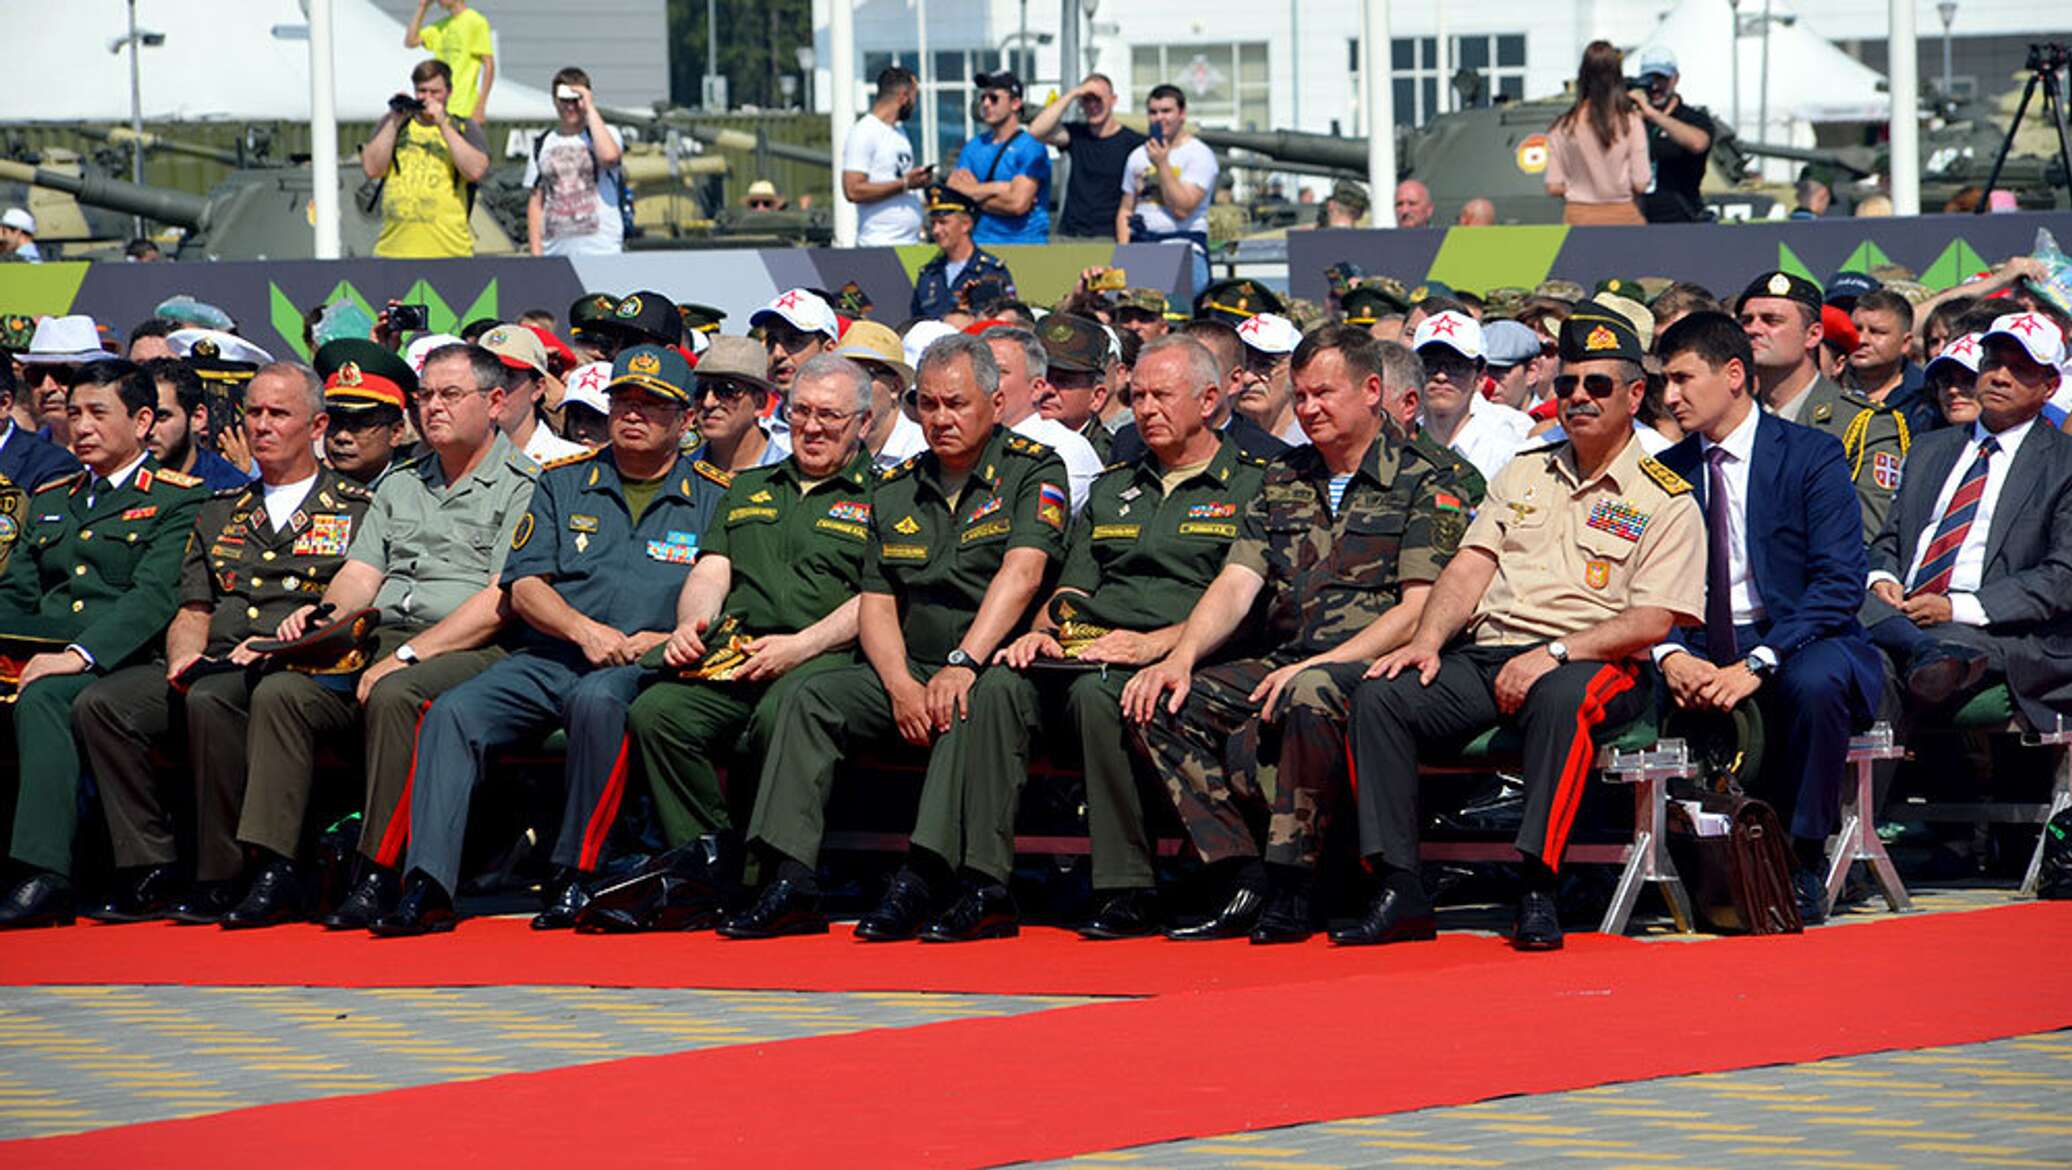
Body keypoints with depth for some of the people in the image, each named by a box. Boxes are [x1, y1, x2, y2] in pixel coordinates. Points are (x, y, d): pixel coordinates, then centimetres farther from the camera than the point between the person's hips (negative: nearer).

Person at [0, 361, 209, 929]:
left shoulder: (178, 500, 5)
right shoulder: (49, 502, 27)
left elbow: (154, 597, -9)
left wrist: (80, 654, -22)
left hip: (118, 663, -6)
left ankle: (47, 872, -45)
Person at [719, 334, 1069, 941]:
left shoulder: (1033, 471, -1)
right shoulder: (895, 490, 16)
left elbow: (1021, 574, -16)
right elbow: (876, 605, 12)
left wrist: (963, 664, -28)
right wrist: (902, 686, -8)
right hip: (913, 669, 6)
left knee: (974, 705, -38)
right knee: (811, 700, -15)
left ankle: (924, 879, -45)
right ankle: (789, 885, -24)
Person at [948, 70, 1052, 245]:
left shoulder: (1031, 147, -3)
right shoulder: (974, 147, 17)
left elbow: (1018, 204, -13)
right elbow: (952, 194, 6)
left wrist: (975, 193, -1)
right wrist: (998, 188, -6)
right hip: (979, 242, 5)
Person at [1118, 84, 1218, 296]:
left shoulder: (1199, 155, 1)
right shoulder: (1138, 156, 19)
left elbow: (1181, 209, -11)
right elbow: (1125, 210, 22)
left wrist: (1162, 164, -11)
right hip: (1141, 244, 5)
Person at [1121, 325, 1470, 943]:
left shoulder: (1423, 486, 1)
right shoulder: (1283, 481, 20)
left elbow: (1419, 609, -9)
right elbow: (1236, 585, 11)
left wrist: (1319, 665, -19)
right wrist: (1181, 657, -8)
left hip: (1366, 667, -7)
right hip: (1280, 663, 7)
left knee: (1310, 698, -41)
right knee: (1159, 703, -16)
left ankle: (1290, 889, -31)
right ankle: (1244, 882, -21)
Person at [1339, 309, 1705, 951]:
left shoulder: (1666, 501, 4)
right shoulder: (1524, 474, 22)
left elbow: (1653, 621, -7)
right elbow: (1471, 567, 15)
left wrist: (1553, 653, -19)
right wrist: (1427, 641, -4)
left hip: (1591, 661, -5)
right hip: (1485, 655, 5)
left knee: (1559, 698, -41)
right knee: (1380, 695, -21)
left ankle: (1539, 892, -40)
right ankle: (1397, 891, -24)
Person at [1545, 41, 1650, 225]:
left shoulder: (1563, 126, -2)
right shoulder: (1631, 121, -5)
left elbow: (1554, 187, -2)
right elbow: (1640, 184, -6)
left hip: (1579, 218, 1)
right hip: (1623, 217, -1)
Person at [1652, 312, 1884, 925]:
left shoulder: (1812, 456, -3)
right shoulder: (1667, 471, 11)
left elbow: (1841, 582, -13)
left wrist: (1758, 663, -25)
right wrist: (1671, 655, -18)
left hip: (1798, 645, -3)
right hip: (1703, 650, 4)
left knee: (1814, 681, -38)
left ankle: (1803, 866, -20)